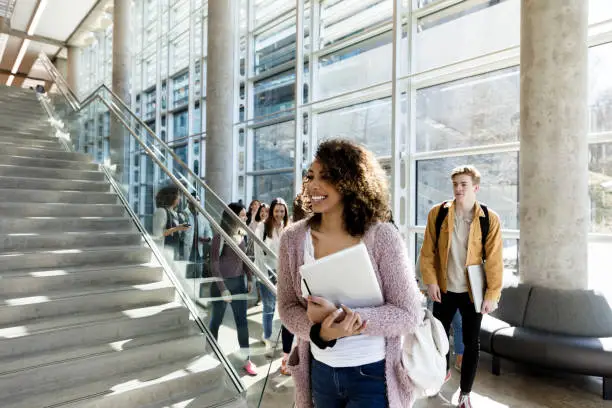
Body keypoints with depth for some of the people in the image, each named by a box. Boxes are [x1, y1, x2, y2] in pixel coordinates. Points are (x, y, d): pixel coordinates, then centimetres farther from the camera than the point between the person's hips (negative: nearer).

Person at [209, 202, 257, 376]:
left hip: (239, 282, 5)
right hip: (222, 283, -5)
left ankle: (247, 359, 14)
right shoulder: (221, 236, -15)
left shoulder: (242, 235, 3)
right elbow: (215, 264, -16)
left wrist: (249, 278, 7)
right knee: (217, 319, 12)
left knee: (242, 321, 6)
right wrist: (223, 288, -18)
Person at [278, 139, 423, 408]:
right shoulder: (293, 238, -8)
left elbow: (409, 315, -15)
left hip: (373, 375, -3)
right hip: (320, 371, 3)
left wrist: (340, 315, -26)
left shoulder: (382, 237, -18)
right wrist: (320, 333, -22)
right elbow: (287, 306, -2)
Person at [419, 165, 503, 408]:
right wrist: (430, 281, -9)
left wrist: (492, 294, -10)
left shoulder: (489, 219, -9)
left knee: (471, 343, 10)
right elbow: (427, 251, -2)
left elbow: (494, 260, -8)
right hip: (444, 288, 1)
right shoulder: (437, 214, -6)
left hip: (472, 291, -1)